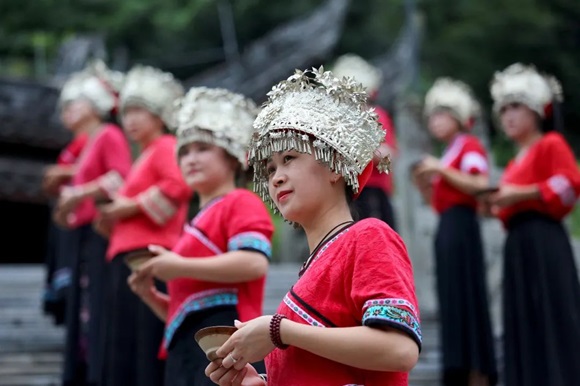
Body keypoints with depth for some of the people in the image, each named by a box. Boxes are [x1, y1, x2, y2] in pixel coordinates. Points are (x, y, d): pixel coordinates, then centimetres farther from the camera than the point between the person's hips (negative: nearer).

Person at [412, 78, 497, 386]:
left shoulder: (470, 146, -2)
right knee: (452, 299, 7)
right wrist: (424, 185, 8)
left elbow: (480, 187, -17)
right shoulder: (447, 155, 23)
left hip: (462, 227, -9)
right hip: (447, 230, 9)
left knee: (465, 296, -10)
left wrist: (441, 170, -15)